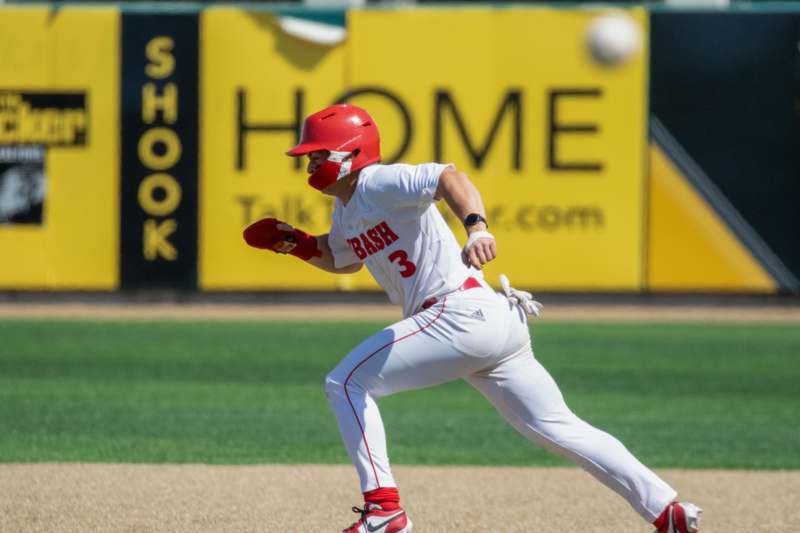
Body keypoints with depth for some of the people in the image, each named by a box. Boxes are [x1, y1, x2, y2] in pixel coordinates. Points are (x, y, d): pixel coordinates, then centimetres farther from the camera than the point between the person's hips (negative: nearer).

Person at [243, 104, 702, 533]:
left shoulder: (380, 183, -9)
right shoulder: (347, 208, 21)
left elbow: (451, 178, -26)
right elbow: (344, 260, 40)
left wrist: (476, 226, -46)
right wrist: (298, 244, 21)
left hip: (463, 313, -10)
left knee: (346, 383, -6)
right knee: (557, 428, 7)